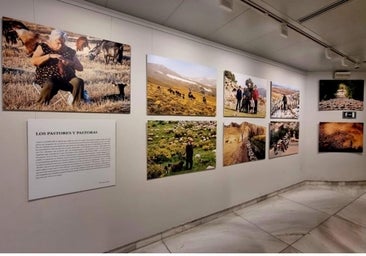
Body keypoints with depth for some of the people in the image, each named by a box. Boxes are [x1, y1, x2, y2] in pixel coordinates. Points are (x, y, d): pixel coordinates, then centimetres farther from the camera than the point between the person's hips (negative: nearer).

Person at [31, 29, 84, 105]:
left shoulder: (70, 51, 15)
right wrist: (49, 56, -13)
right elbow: (33, 61, -2)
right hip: (48, 77, -2)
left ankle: (74, 103, -23)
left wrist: (71, 63, -9)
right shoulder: (43, 47, 10)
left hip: (67, 79, 2)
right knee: (50, 85, -36)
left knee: (78, 82, -30)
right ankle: (42, 105, -16)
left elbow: (80, 68, 12)